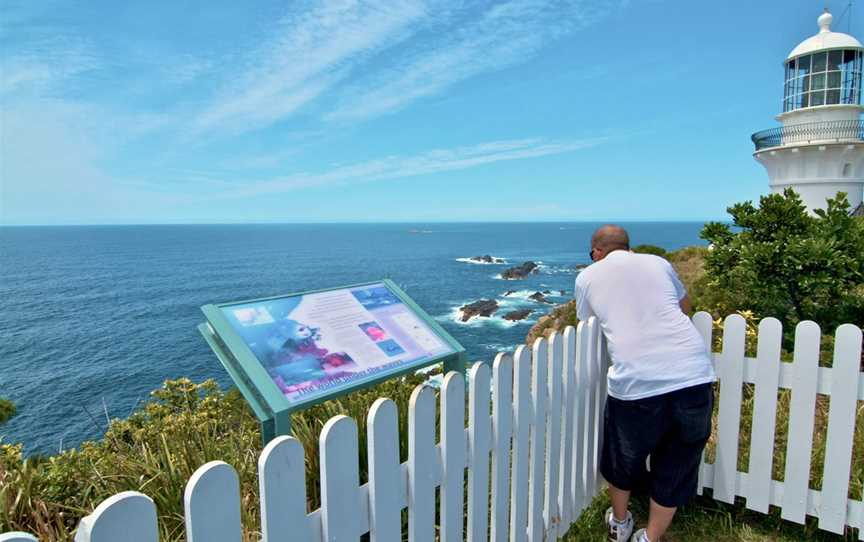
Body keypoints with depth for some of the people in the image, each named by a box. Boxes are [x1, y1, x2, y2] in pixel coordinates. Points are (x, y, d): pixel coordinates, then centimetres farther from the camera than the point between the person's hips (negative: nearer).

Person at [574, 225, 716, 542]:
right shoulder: (657, 262, 17)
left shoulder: (588, 276, 12)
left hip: (635, 383, -2)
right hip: (694, 376, 2)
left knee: (623, 457, 25)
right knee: (676, 466, 23)